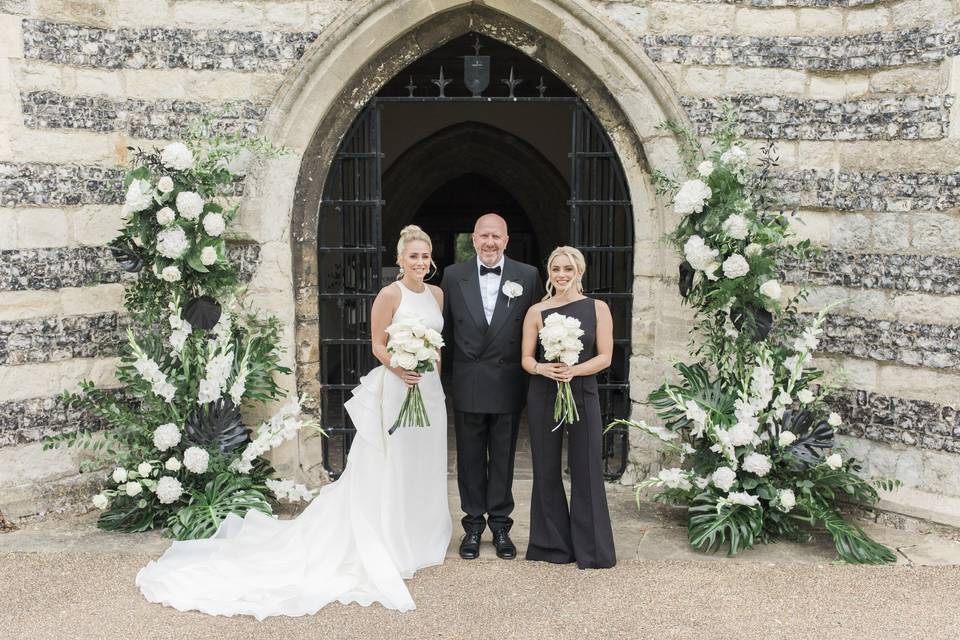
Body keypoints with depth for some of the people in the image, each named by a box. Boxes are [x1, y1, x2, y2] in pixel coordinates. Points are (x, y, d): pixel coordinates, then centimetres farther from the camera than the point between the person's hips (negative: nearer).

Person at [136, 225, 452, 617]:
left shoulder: (437, 294, 9)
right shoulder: (389, 295, -10)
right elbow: (377, 345, -9)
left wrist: (434, 375, 11)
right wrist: (402, 372, -25)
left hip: (430, 388, 6)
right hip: (395, 387, -6)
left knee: (424, 466, 13)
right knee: (391, 469, 0)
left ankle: (422, 538, 28)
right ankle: (389, 548, 11)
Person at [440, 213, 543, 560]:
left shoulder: (528, 276, -1)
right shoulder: (453, 275, 0)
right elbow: (445, 327, 7)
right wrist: (464, 353, 1)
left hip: (508, 384, 0)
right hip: (467, 384, 1)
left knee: (503, 457, 10)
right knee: (470, 458, 10)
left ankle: (500, 525, 23)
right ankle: (473, 524, 22)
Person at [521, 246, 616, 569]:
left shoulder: (598, 308, 2)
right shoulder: (536, 312, 3)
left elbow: (605, 356, -2)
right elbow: (526, 359, 3)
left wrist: (574, 370, -18)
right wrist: (543, 368, -19)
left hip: (583, 394, -1)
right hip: (543, 396, 1)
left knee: (586, 469, 1)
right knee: (546, 469, 7)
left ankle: (591, 548, 14)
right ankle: (552, 543, 21)